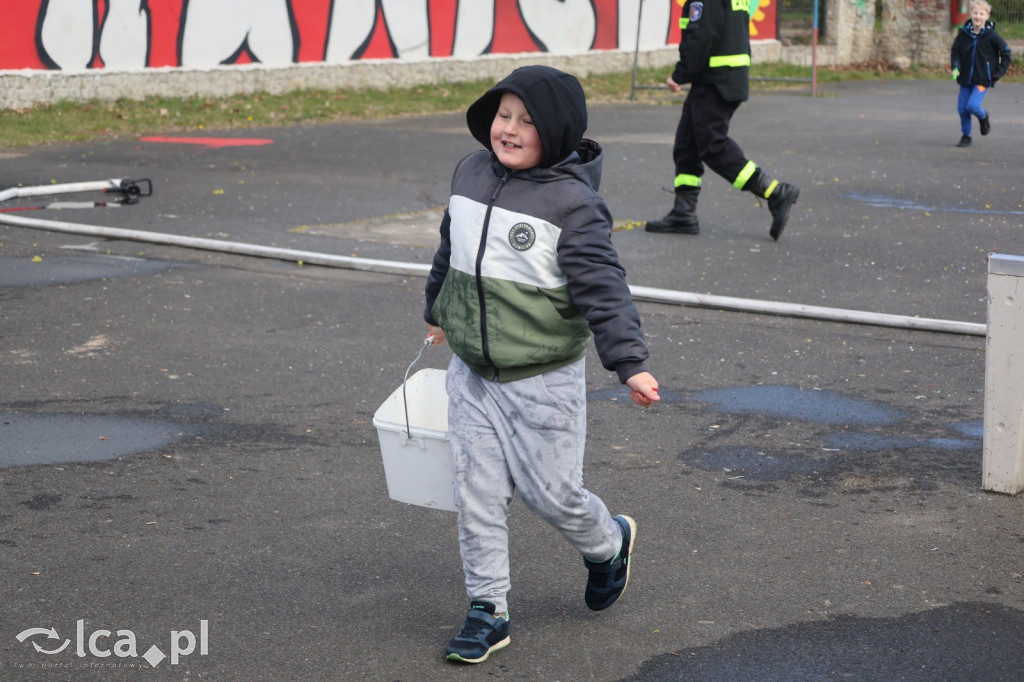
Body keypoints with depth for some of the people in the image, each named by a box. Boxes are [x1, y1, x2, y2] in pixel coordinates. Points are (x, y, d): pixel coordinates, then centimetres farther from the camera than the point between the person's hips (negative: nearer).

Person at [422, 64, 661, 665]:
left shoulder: (573, 202, -15)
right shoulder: (471, 173, 4)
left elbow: (602, 287, -19)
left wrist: (630, 362, -28)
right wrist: (439, 312, 33)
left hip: (544, 382, -5)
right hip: (471, 373, 5)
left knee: (550, 491, 4)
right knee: (477, 495, 6)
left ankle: (609, 542, 37)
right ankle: (488, 611, 18)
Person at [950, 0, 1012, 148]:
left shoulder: (991, 36, -10)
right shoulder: (963, 33, -3)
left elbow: (1005, 52, 1)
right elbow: (955, 51, 9)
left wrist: (999, 72, -3)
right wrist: (955, 67, -8)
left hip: (983, 79, -4)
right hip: (965, 78, 4)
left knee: (972, 105, -18)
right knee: (962, 108, 4)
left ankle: (983, 117, 17)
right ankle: (966, 136, 23)